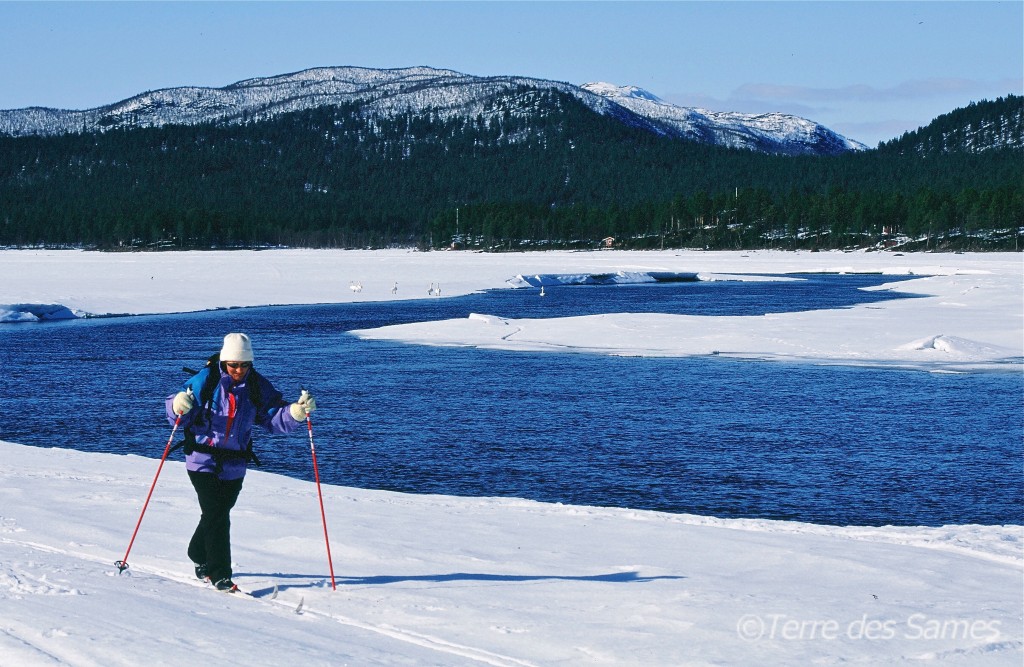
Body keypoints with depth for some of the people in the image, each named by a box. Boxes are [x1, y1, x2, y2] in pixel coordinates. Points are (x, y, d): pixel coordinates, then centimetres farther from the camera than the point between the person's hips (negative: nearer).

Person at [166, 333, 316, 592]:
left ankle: (199, 556, 40)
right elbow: (177, 414, -7)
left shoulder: (257, 387, -1)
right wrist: (178, 407, -30)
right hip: (203, 460, -4)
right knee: (216, 515, -12)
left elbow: (274, 418, -2)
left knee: (218, 513, 15)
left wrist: (296, 411, -20)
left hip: (234, 464, 4)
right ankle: (220, 575, -8)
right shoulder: (205, 381, -10)